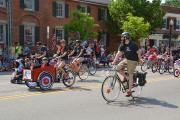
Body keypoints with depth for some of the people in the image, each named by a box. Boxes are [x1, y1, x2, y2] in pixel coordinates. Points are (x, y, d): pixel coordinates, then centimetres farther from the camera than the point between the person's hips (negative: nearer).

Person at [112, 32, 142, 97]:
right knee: (118, 68, -14)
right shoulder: (122, 45, 1)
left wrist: (140, 60, -6)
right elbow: (118, 53, -4)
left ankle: (129, 91, 2)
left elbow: (138, 53, -8)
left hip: (132, 61, -6)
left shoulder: (133, 44, -15)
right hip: (126, 59, 6)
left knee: (130, 75, -5)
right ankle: (125, 77, 11)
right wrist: (114, 61, -12)